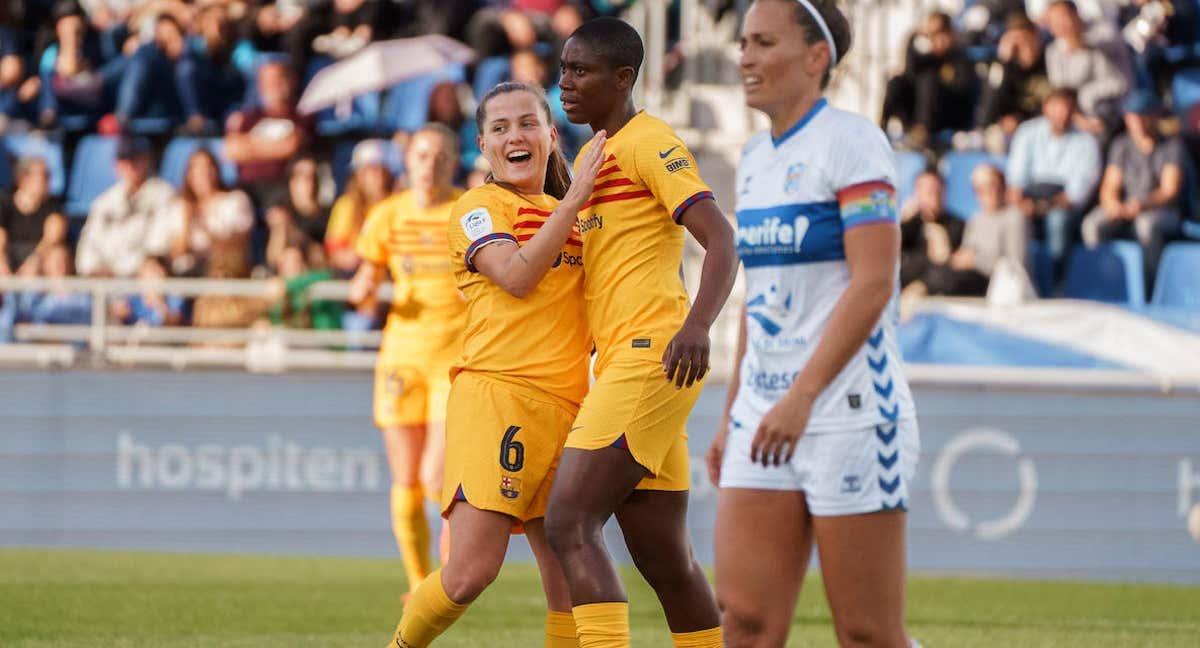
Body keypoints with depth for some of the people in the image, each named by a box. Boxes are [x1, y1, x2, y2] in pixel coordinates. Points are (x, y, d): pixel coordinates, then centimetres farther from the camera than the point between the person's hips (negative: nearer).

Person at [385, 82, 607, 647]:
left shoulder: (568, 216, 23)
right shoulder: (478, 208, 4)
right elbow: (517, 274, -15)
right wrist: (575, 196, -12)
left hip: (565, 404, 6)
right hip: (497, 394, -6)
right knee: (471, 571, -16)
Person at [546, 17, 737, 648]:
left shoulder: (650, 144, -6)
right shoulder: (592, 155, 22)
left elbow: (721, 241, -16)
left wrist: (696, 326, -31)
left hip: (649, 358, -10)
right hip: (617, 360, 10)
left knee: (568, 523, -17)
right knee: (663, 560, 8)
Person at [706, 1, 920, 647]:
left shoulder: (852, 142, -9)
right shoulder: (755, 158, 15)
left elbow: (873, 283, -18)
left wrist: (801, 397, -24)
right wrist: (731, 417, 17)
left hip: (849, 413, -7)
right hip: (765, 415, 7)